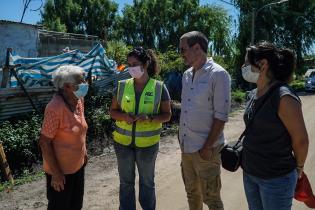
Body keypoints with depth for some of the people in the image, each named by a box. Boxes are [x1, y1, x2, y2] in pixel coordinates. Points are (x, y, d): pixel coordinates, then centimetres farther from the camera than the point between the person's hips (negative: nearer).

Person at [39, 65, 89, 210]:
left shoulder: (79, 100, -3)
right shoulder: (55, 107, -27)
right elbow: (44, 142, -22)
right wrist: (55, 172, -19)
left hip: (78, 165, 7)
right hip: (60, 169, -7)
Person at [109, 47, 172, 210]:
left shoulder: (159, 88, -8)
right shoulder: (122, 86, -2)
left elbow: (167, 115, -4)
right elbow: (113, 111, 5)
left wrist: (150, 118, -23)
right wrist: (124, 116, -17)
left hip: (147, 144, -2)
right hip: (123, 142, 2)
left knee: (147, 182, 17)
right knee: (126, 182, 16)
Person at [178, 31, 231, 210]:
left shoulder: (218, 75, -13)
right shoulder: (187, 75, 9)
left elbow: (221, 116, -16)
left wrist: (208, 147, -16)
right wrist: (181, 136, 12)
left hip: (205, 148, -6)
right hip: (186, 146, 7)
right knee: (192, 193, 21)